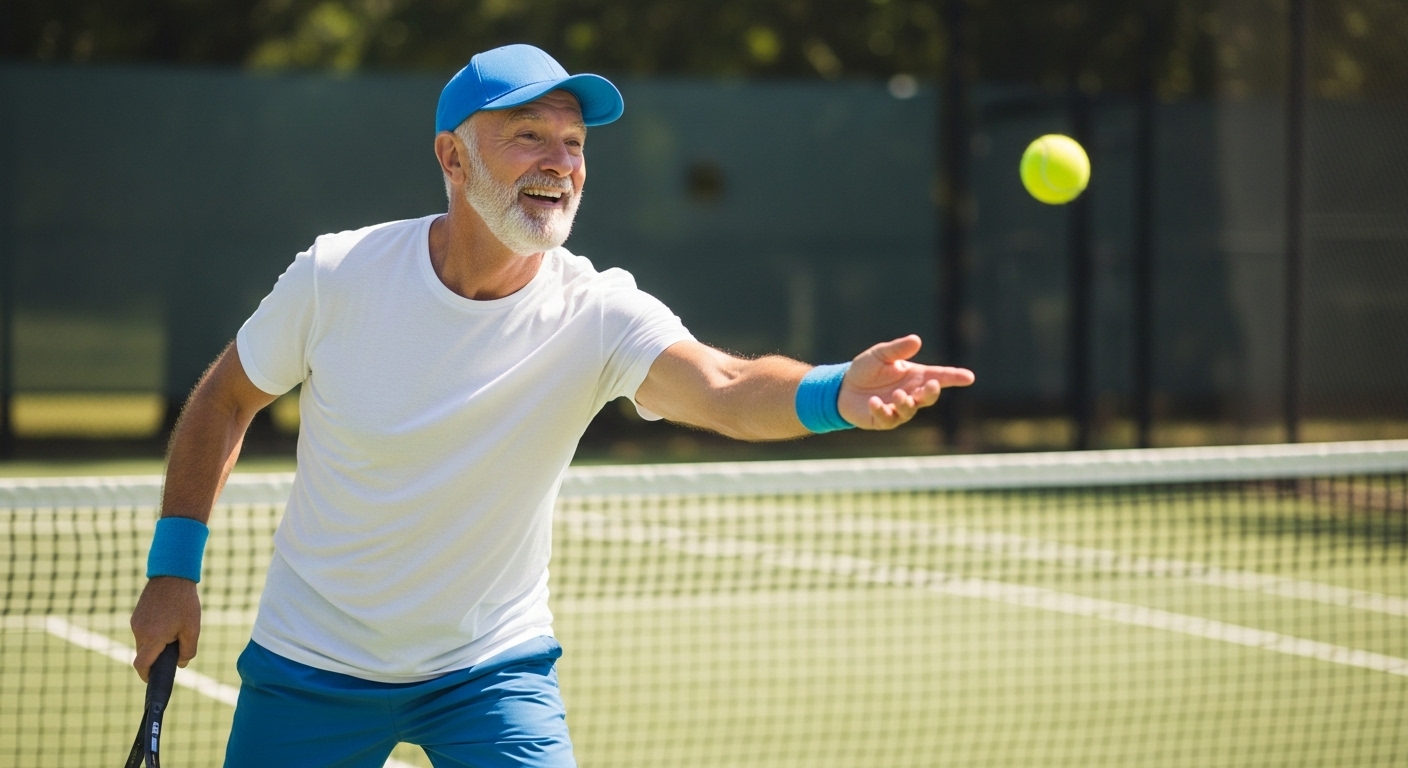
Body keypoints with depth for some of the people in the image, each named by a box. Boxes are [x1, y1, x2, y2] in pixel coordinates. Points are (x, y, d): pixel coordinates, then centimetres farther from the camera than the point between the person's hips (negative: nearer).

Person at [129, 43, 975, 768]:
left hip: (492, 669, 0)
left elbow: (725, 387, -38)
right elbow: (225, 398, 2)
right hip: (310, 664, 1)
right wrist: (174, 570, 0)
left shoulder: (596, 314, -18)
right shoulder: (336, 275, -15)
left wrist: (836, 394, -58)